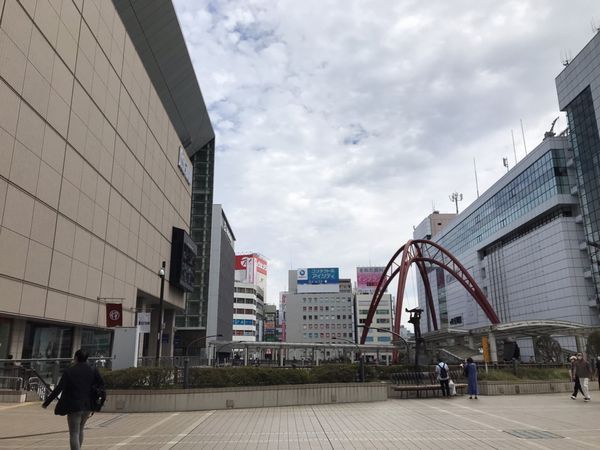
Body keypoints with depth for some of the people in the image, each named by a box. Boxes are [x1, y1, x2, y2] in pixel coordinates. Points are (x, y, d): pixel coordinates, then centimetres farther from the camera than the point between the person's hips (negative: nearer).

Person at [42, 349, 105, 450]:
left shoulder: (69, 371, -8)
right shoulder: (93, 370, 1)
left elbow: (58, 389, -10)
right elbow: (101, 385, -1)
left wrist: (46, 402, -1)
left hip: (74, 407, -4)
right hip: (88, 406, 4)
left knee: (74, 434, 1)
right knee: (80, 430, 26)